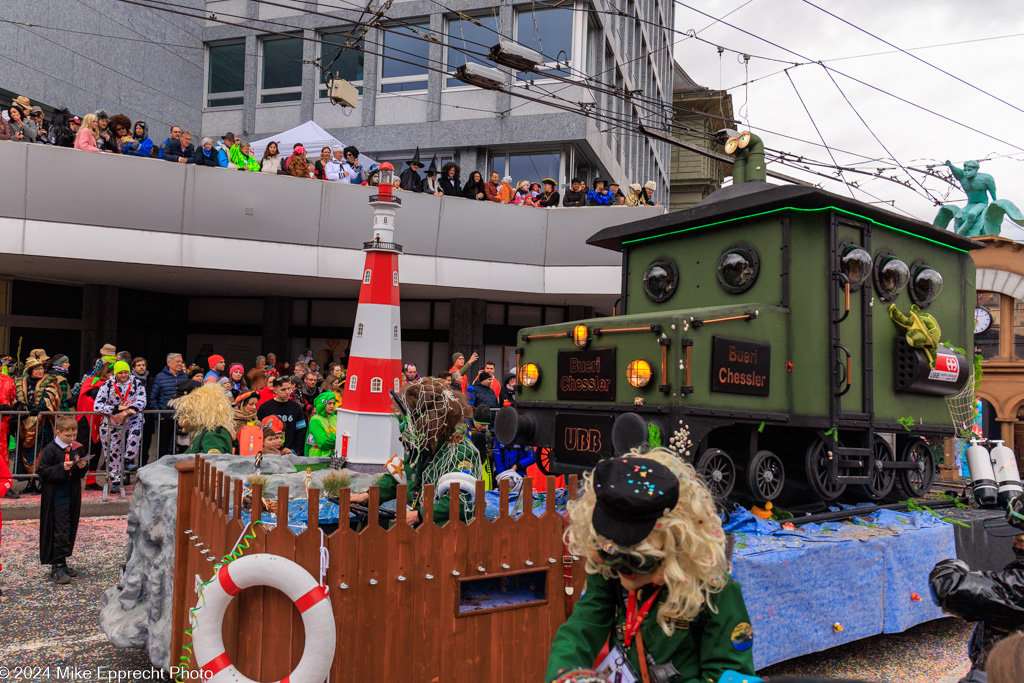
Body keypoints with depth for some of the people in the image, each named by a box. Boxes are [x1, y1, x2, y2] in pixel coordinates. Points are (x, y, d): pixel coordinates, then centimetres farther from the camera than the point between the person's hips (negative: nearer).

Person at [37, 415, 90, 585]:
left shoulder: (78, 448, 6)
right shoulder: (50, 449, -10)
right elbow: (42, 472, -12)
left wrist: (82, 466, -8)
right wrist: (61, 468, -24)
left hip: (73, 497, 6)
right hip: (57, 499, -6)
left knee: (70, 531, 12)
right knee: (60, 532, -5)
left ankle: (61, 564, 25)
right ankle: (56, 568, 2)